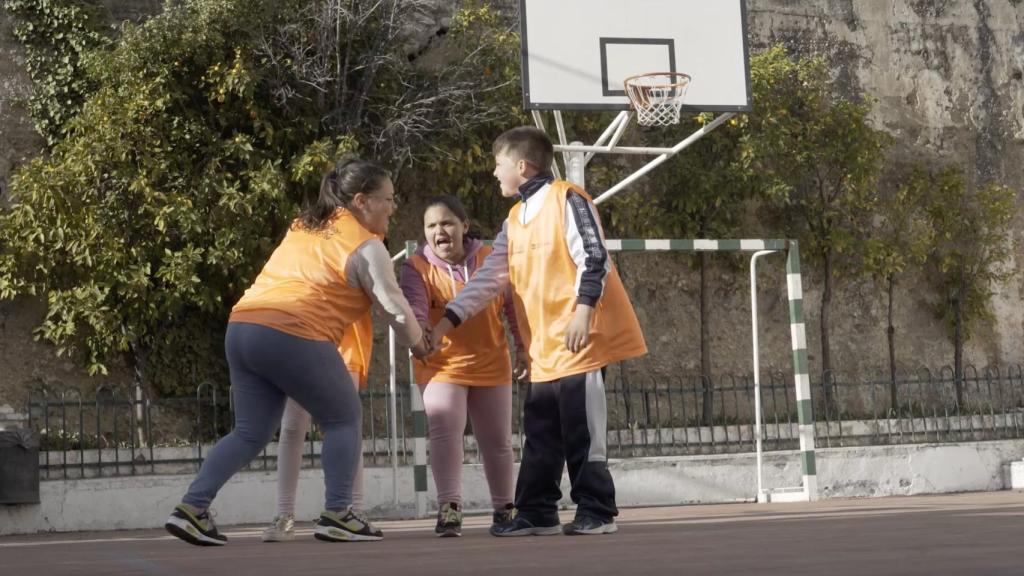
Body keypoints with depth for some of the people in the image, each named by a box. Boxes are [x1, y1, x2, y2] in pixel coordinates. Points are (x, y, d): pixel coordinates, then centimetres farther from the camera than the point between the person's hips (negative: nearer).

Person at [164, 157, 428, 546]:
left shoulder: (306, 226, 24)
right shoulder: (366, 246, 0)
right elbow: (394, 307, 2)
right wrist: (419, 345, 18)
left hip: (242, 327, 8)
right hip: (292, 335, -8)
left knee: (251, 432, 14)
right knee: (343, 418, 10)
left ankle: (192, 508, 4)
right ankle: (336, 516, 5)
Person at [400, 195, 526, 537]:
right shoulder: (417, 268, -10)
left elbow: (513, 305, 5)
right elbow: (413, 309, -25)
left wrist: (522, 346, 1)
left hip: (491, 365, 2)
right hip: (441, 366, -2)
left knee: (497, 441, 11)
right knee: (445, 434, -19)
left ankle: (504, 508, 26)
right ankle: (449, 508, -19)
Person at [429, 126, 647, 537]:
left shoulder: (566, 200, -8)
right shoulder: (514, 222, 17)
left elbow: (594, 258, -15)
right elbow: (488, 279, 15)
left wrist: (584, 309, -23)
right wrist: (448, 320, 8)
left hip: (579, 339, -8)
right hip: (544, 348, 8)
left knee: (581, 430, -6)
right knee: (540, 433, 10)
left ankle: (597, 512, 2)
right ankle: (536, 512, 16)